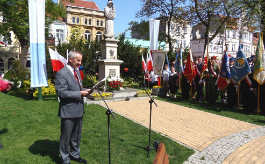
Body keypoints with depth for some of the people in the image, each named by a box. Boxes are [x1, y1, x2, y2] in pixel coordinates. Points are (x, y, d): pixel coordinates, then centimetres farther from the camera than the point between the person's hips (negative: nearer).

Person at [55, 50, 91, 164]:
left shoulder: (77, 71, 11)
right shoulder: (62, 73, -16)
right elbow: (61, 92, -21)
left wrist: (84, 91, -1)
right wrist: (80, 93, -22)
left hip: (79, 109, 8)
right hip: (68, 110, -8)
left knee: (77, 135, 20)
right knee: (66, 136, 9)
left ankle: (75, 154, 39)